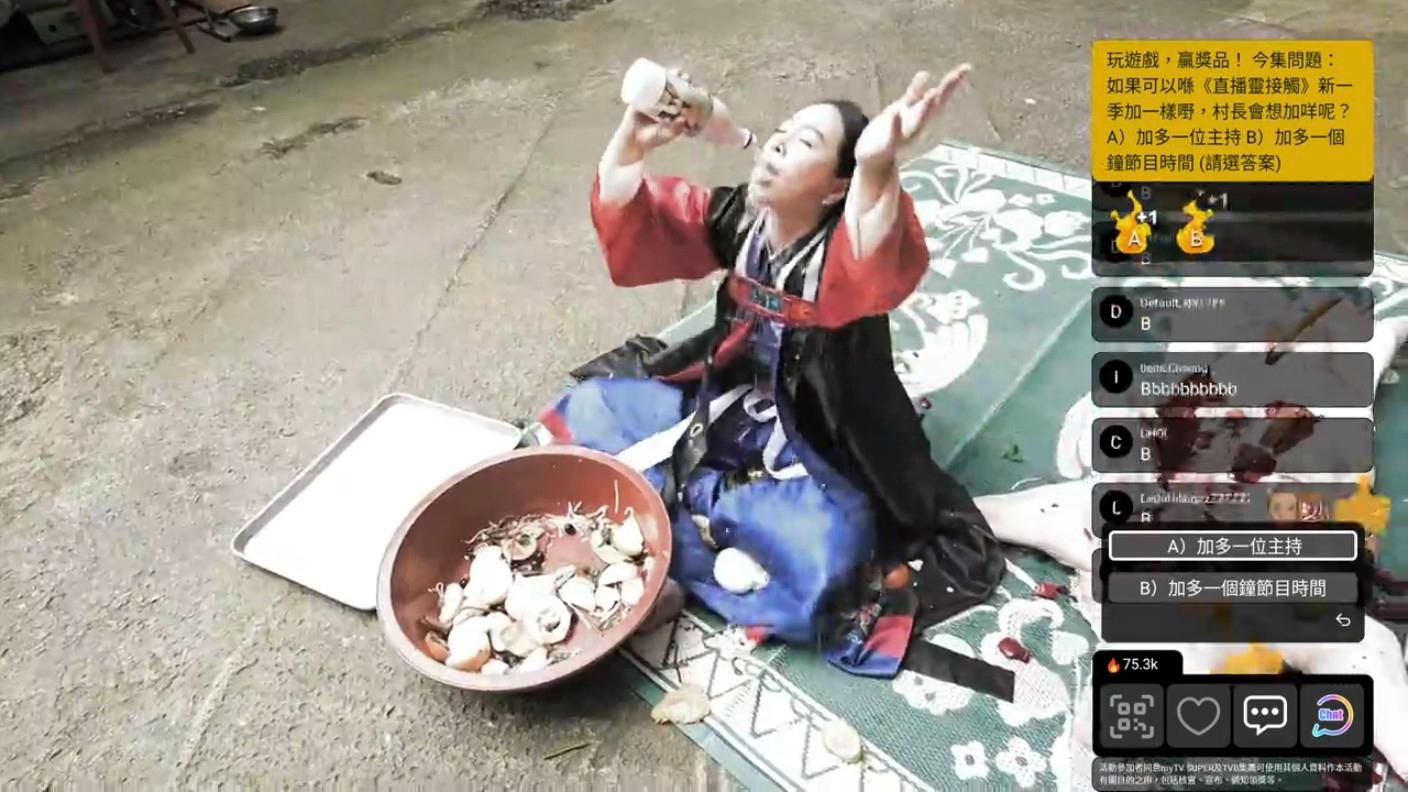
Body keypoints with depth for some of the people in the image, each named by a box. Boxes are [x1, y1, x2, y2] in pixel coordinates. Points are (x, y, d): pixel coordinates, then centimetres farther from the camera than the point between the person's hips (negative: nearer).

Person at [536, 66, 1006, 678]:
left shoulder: (846, 249, -24)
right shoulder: (735, 217, -6)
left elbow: (879, 271, -49)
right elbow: (629, 222, -12)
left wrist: (877, 168, -68)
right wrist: (632, 141, -31)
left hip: (815, 454, -5)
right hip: (722, 410, 6)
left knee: (817, 561, -33)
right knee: (593, 406, 1)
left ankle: (693, 496, -8)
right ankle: (710, 497, -10)